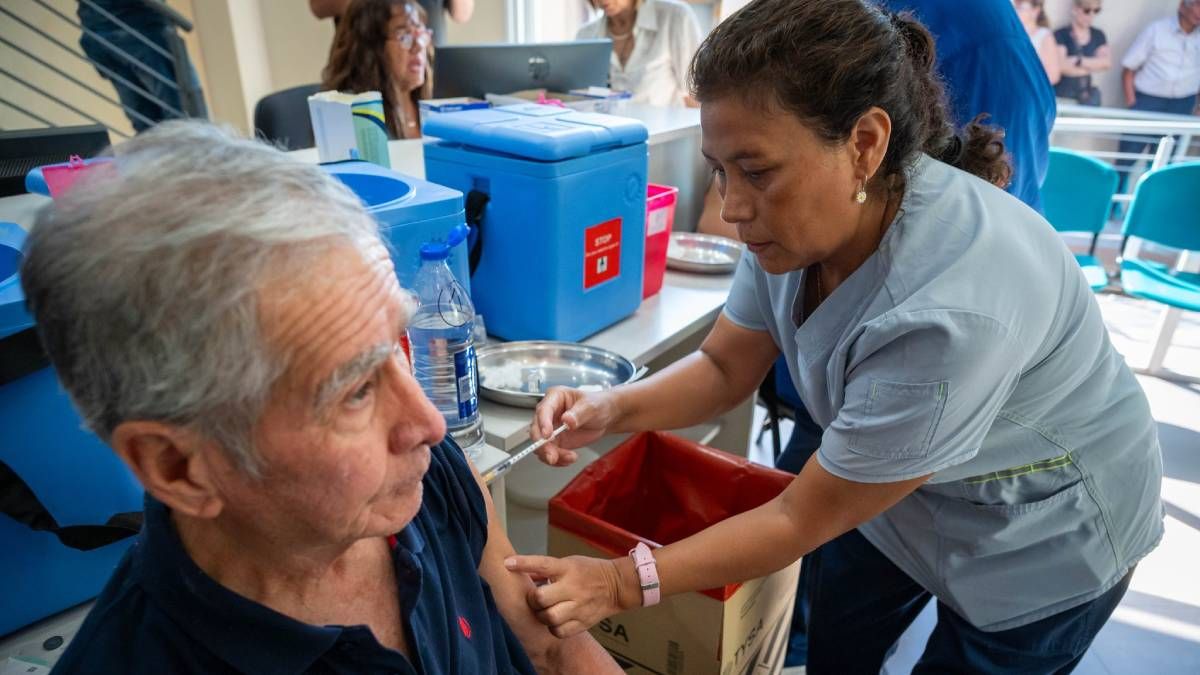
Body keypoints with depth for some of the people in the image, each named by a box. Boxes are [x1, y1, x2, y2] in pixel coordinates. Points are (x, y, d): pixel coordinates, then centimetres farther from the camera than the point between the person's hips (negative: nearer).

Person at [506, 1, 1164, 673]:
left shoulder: (952, 312, -41)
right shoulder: (801, 214, -19)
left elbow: (804, 519, -30)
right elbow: (724, 367, -8)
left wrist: (625, 582, -26)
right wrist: (615, 408, -26)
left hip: (1039, 543, -5)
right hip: (892, 492, 6)